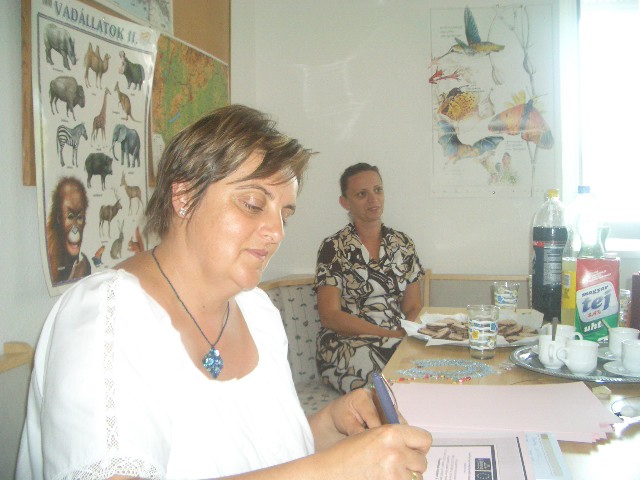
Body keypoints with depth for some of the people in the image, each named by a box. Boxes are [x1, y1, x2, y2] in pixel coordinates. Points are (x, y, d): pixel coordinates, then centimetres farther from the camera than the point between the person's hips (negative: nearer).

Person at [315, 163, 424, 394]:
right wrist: (391, 334, -16)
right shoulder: (334, 248, 0)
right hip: (346, 344, -4)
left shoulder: (403, 243, 13)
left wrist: (408, 332, -13)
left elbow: (414, 306, 11)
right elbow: (330, 315, -8)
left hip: (399, 340, 5)